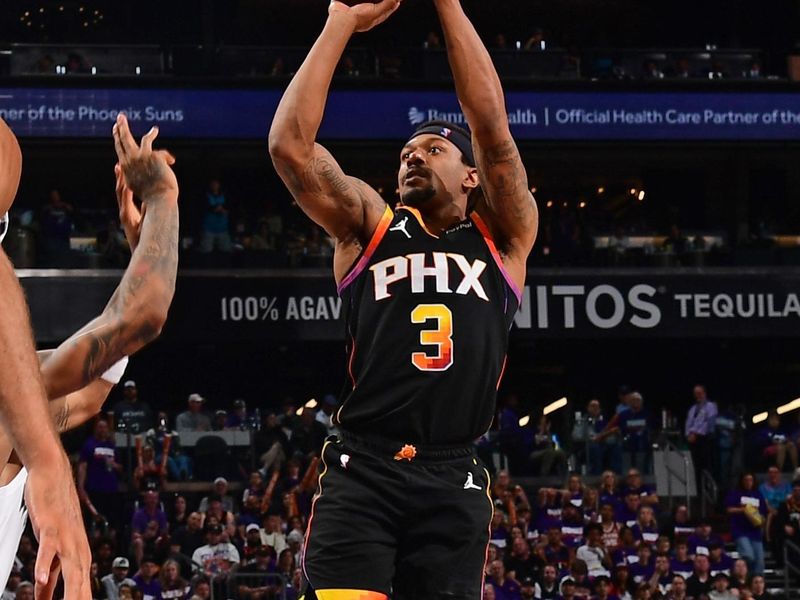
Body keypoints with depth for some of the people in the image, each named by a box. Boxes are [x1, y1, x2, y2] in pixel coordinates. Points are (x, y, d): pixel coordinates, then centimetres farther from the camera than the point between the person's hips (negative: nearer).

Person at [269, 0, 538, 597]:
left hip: (452, 484, 0)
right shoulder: (369, 228, 16)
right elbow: (290, 144, 4)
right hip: (362, 473, 0)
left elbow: (495, 133, 0)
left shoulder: (502, 238, 14)